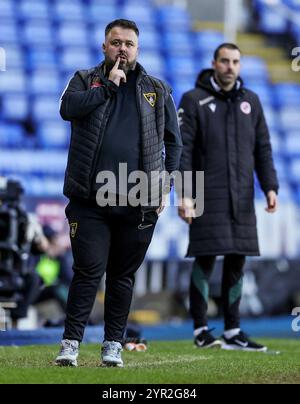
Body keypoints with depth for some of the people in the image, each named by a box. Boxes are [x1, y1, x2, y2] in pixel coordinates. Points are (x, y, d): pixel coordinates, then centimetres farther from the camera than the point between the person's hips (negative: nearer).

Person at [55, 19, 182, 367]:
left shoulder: (158, 90, 13)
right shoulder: (85, 80, 9)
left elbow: (173, 142, 14)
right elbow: (68, 108, -13)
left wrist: (165, 187, 4)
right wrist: (109, 85, -10)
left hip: (138, 204, 2)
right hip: (90, 201, -2)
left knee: (123, 276, 8)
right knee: (88, 271, -6)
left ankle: (113, 345, 14)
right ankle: (70, 343, -2)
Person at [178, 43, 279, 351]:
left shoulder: (251, 101, 13)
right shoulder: (194, 101, -1)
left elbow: (263, 149, 14)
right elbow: (182, 149, -6)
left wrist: (270, 187, 3)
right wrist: (185, 194, -14)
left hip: (241, 200, 5)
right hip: (207, 198, -4)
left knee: (236, 262, 5)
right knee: (205, 260, -6)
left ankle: (232, 332, 11)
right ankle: (201, 330, 2)